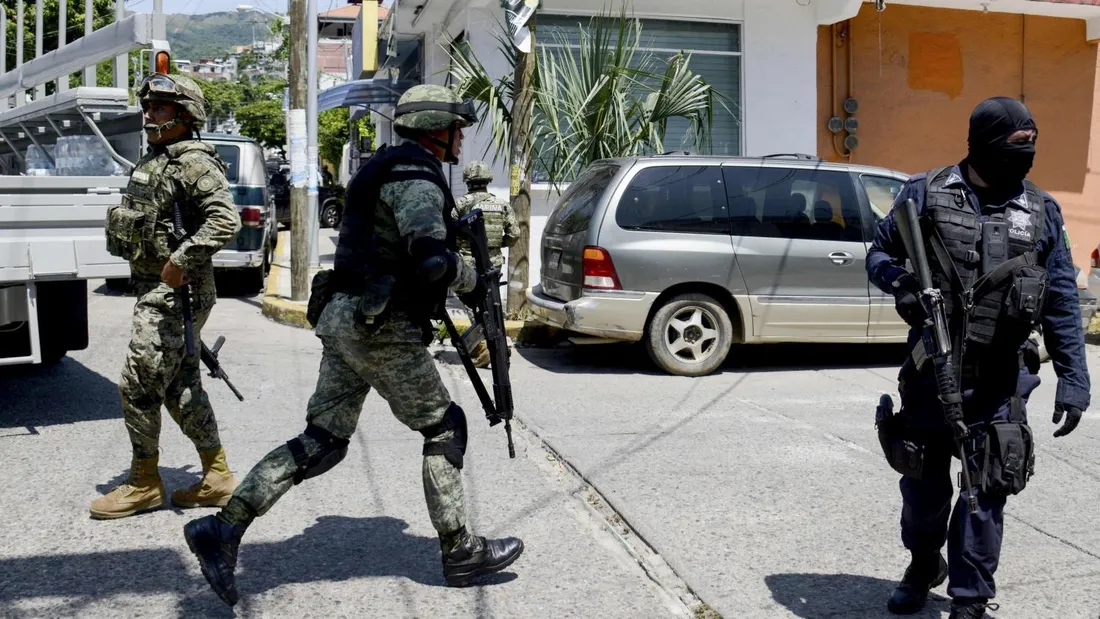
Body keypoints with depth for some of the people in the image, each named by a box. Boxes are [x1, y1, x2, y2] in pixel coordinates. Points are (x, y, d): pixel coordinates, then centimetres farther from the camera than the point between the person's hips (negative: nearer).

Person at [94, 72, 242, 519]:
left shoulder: (194, 163, -14)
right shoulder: (153, 160, 17)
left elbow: (226, 220, -26)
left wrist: (182, 261, -27)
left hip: (175, 291, -10)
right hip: (151, 286, 10)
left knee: (138, 382, -6)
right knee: (180, 385, 13)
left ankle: (143, 484, 7)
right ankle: (217, 476, 20)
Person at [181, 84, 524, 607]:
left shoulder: (388, 169, 20)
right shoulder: (416, 176, -13)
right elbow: (433, 258, -25)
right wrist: (470, 280, -6)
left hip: (343, 318, 10)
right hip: (381, 328, -10)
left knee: (321, 441, 8)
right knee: (444, 428, 3)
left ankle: (224, 529, 4)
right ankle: (460, 552, 11)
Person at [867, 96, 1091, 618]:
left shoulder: (1041, 211, 3)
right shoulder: (926, 193, -1)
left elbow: (1062, 305, 4)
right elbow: (878, 255, 7)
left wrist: (1073, 382, -1)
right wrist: (901, 282, -16)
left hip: (999, 384, 0)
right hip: (928, 373, 0)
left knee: (985, 496, 2)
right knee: (923, 483, 15)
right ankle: (924, 564, 41)